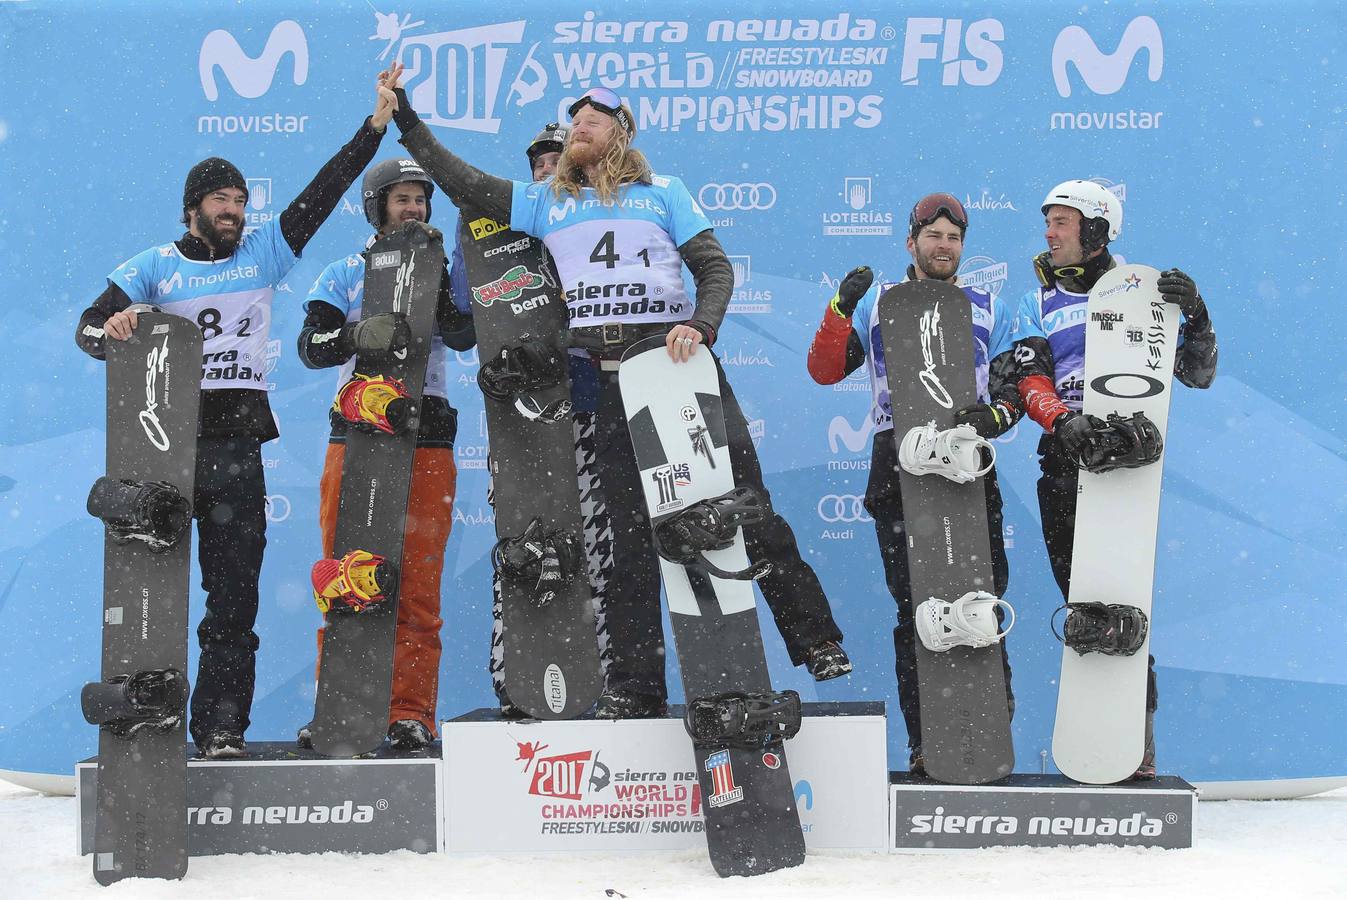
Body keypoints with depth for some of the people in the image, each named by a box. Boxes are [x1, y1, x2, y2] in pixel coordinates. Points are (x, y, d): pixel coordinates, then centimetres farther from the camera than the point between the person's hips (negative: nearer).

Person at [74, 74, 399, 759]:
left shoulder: (264, 252, 12)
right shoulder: (154, 266, 9)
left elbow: (323, 193, 9)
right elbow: (88, 328, 1)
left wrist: (375, 126, 5)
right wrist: (110, 328, -23)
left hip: (237, 442, 1)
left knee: (234, 590, -1)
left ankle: (221, 729, 3)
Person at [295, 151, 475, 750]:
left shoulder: (441, 273, 15)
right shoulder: (344, 276, 12)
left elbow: (465, 337, -3)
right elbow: (310, 346, -2)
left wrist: (434, 278, -15)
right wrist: (357, 334, -21)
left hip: (425, 436, 0)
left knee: (417, 584, -3)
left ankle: (411, 712, 0)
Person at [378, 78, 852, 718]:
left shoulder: (661, 191, 11)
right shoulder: (547, 202, 19)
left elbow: (715, 266, 4)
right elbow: (462, 182, 20)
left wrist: (701, 326, -15)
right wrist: (404, 117, 17)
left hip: (679, 360, -2)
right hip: (612, 383, 3)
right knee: (629, 537, 2)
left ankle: (817, 641, 2)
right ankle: (635, 685, 6)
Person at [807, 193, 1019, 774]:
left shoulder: (990, 312, 16)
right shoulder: (877, 305, 14)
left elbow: (1014, 388, 11)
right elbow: (824, 371, 5)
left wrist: (994, 415, -12)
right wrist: (842, 309, -9)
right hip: (899, 469, -1)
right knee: (915, 611, -1)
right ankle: (924, 744, 4)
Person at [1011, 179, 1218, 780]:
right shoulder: (1038, 303, 15)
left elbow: (1197, 375, 6)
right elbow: (1032, 382, 1)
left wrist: (1194, 317, -12)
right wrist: (1062, 420, -20)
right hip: (1065, 461, 3)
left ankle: (1138, 740, -8)